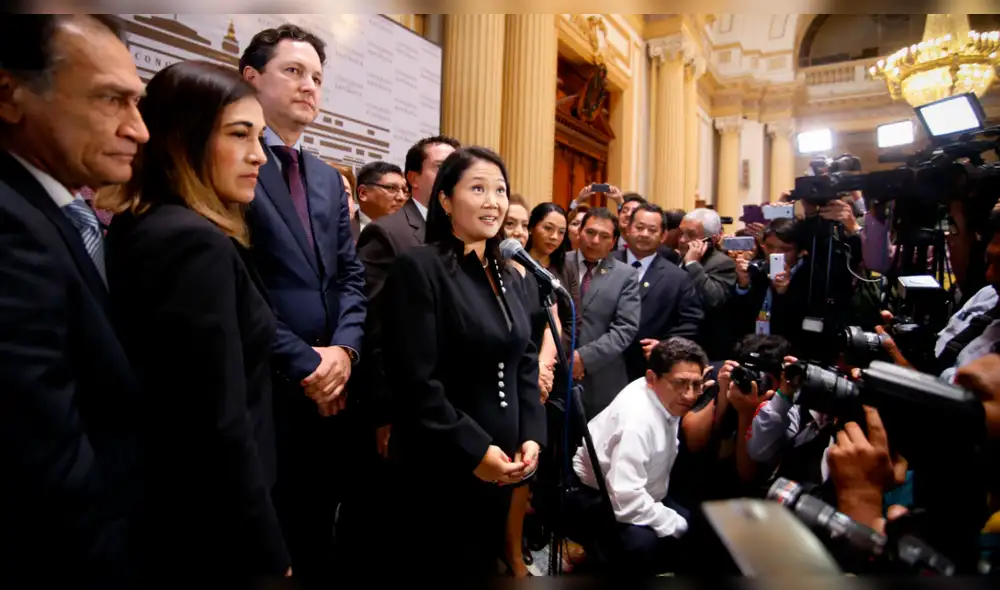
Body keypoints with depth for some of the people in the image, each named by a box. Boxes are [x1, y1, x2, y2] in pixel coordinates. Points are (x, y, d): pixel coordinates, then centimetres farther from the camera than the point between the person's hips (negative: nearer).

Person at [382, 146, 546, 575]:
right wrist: (472, 449, -17)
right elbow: (415, 380, -19)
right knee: (435, 567, 12)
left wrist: (532, 436, -1)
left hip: (501, 462, 7)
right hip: (441, 465, -6)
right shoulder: (419, 268, -14)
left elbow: (526, 364, 11)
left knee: (481, 565, 21)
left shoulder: (509, 277, 9)